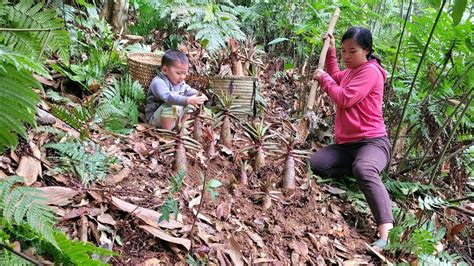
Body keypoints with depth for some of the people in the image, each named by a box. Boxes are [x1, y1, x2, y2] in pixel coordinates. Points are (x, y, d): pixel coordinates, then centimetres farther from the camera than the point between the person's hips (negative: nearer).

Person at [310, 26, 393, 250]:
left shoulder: (370, 71, -10)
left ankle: (386, 230, -48)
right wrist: (330, 51, 31)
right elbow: (336, 77, 44)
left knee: (364, 169, -40)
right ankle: (366, 173, -6)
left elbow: (344, 99, -18)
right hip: (346, 143, 9)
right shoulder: (351, 72, 20)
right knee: (316, 163, -14)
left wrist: (323, 78, -4)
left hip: (372, 141, -9)